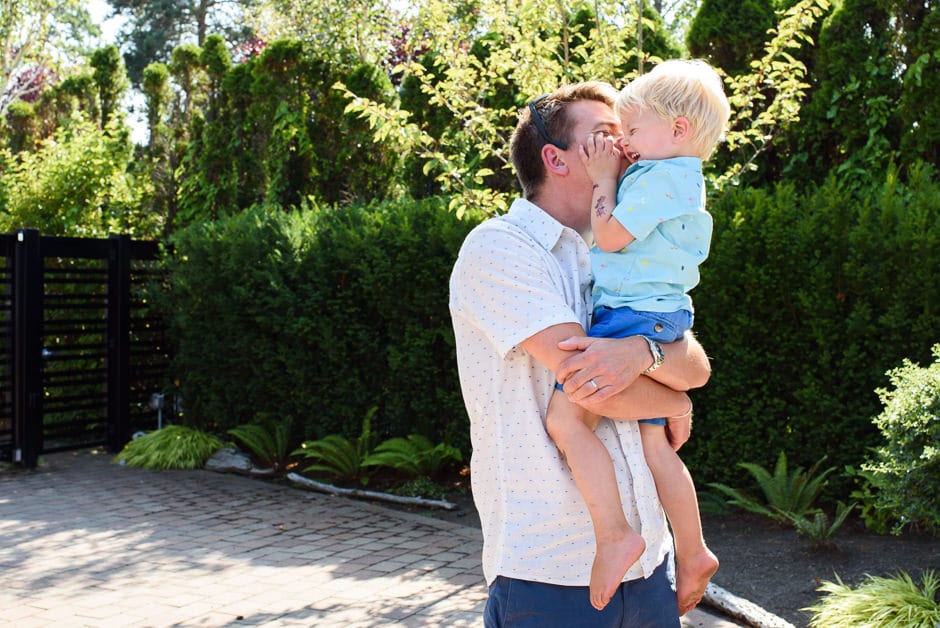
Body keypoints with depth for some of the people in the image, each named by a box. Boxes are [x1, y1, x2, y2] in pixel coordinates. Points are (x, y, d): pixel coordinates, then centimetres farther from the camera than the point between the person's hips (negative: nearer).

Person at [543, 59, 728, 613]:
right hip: (657, 321, 11)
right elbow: (623, 237, 26)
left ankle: (614, 534, -20)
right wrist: (614, 177, 16)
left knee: (566, 415, -19)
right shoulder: (676, 179, 22)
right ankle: (693, 554, 21)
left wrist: (605, 178, -3)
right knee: (655, 443, 14)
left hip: (634, 317, -11)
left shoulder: (663, 176, -11)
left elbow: (608, 235, -16)